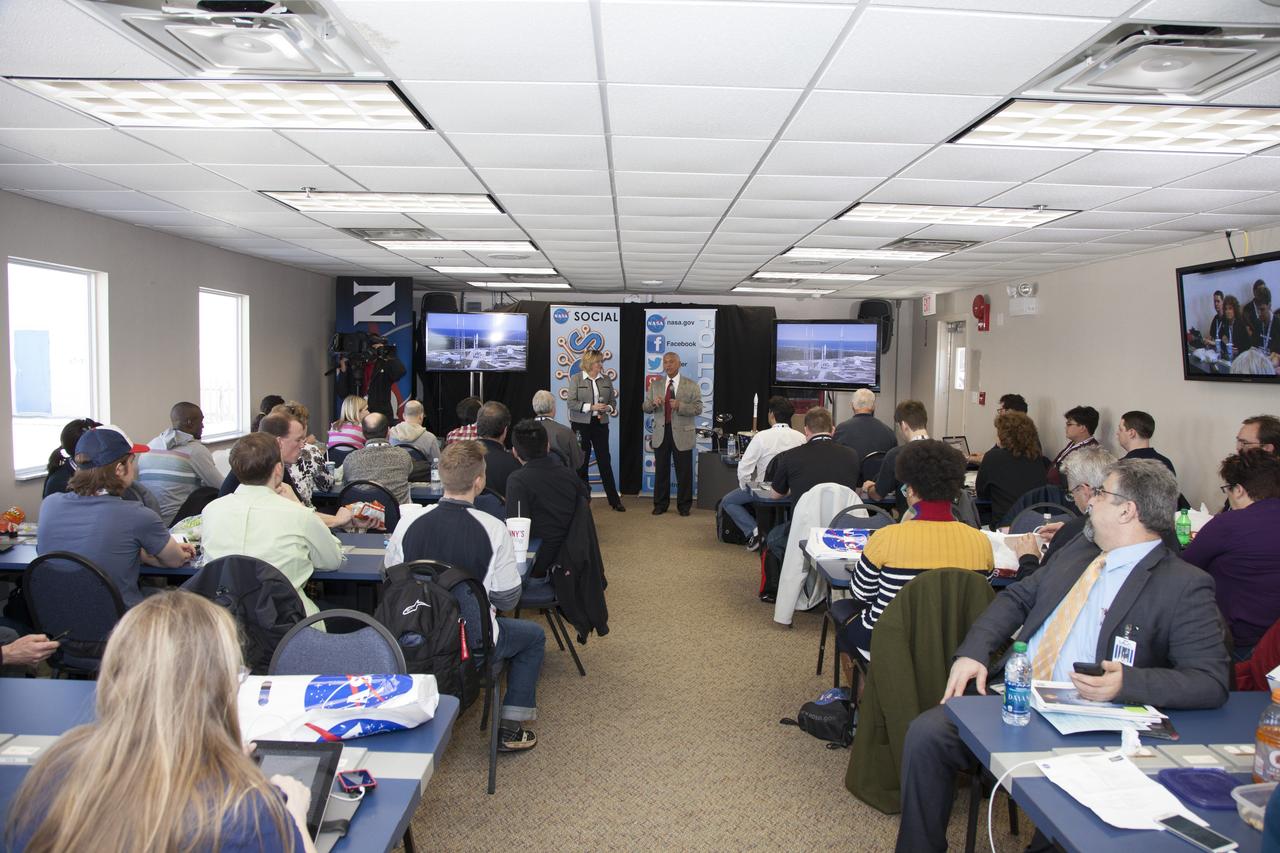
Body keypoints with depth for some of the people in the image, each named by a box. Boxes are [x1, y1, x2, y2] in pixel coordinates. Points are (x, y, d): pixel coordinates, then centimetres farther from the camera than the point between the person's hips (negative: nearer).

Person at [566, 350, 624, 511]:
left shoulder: (606, 379, 7)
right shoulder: (577, 379, -3)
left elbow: (613, 401, 13)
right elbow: (570, 402, -9)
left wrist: (608, 408, -9)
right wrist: (591, 407, -17)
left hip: (600, 424, 2)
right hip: (581, 424, -2)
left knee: (605, 461, 2)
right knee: (582, 461, 5)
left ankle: (614, 501, 6)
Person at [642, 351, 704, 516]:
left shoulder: (691, 385, 0)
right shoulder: (655, 385, 9)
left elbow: (698, 409, -7)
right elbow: (645, 408, 7)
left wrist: (680, 406, -23)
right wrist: (653, 403, -16)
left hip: (682, 434, -3)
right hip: (661, 434, 3)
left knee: (684, 472, 4)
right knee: (661, 470, 9)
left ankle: (684, 505, 15)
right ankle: (660, 504, 19)